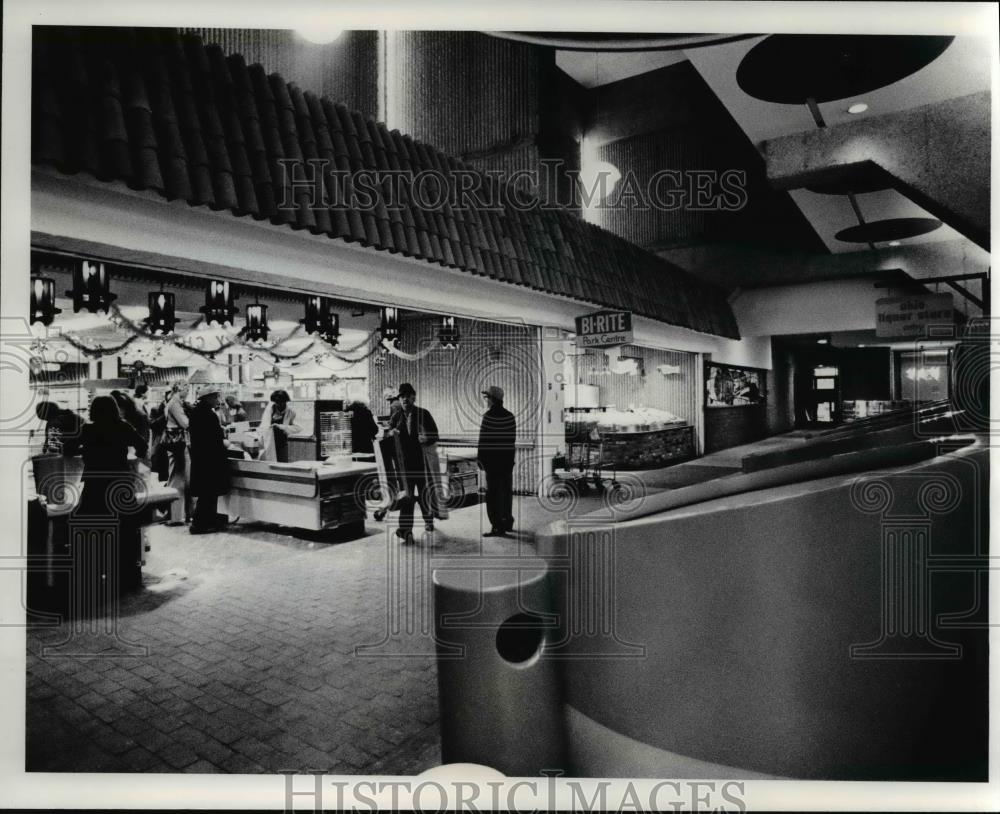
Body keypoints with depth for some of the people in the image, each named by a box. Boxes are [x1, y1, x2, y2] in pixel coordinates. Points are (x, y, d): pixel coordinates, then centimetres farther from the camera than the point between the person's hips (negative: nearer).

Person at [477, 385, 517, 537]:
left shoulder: (488, 416, -12)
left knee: (494, 493, -2)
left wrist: (481, 459, -7)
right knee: (506, 491, 16)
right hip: (508, 459, 7)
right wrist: (511, 458, 14)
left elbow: (483, 439, -13)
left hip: (492, 459, -7)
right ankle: (507, 521, 26)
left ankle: (497, 527, -2)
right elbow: (512, 438, 9)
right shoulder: (510, 416, 7)